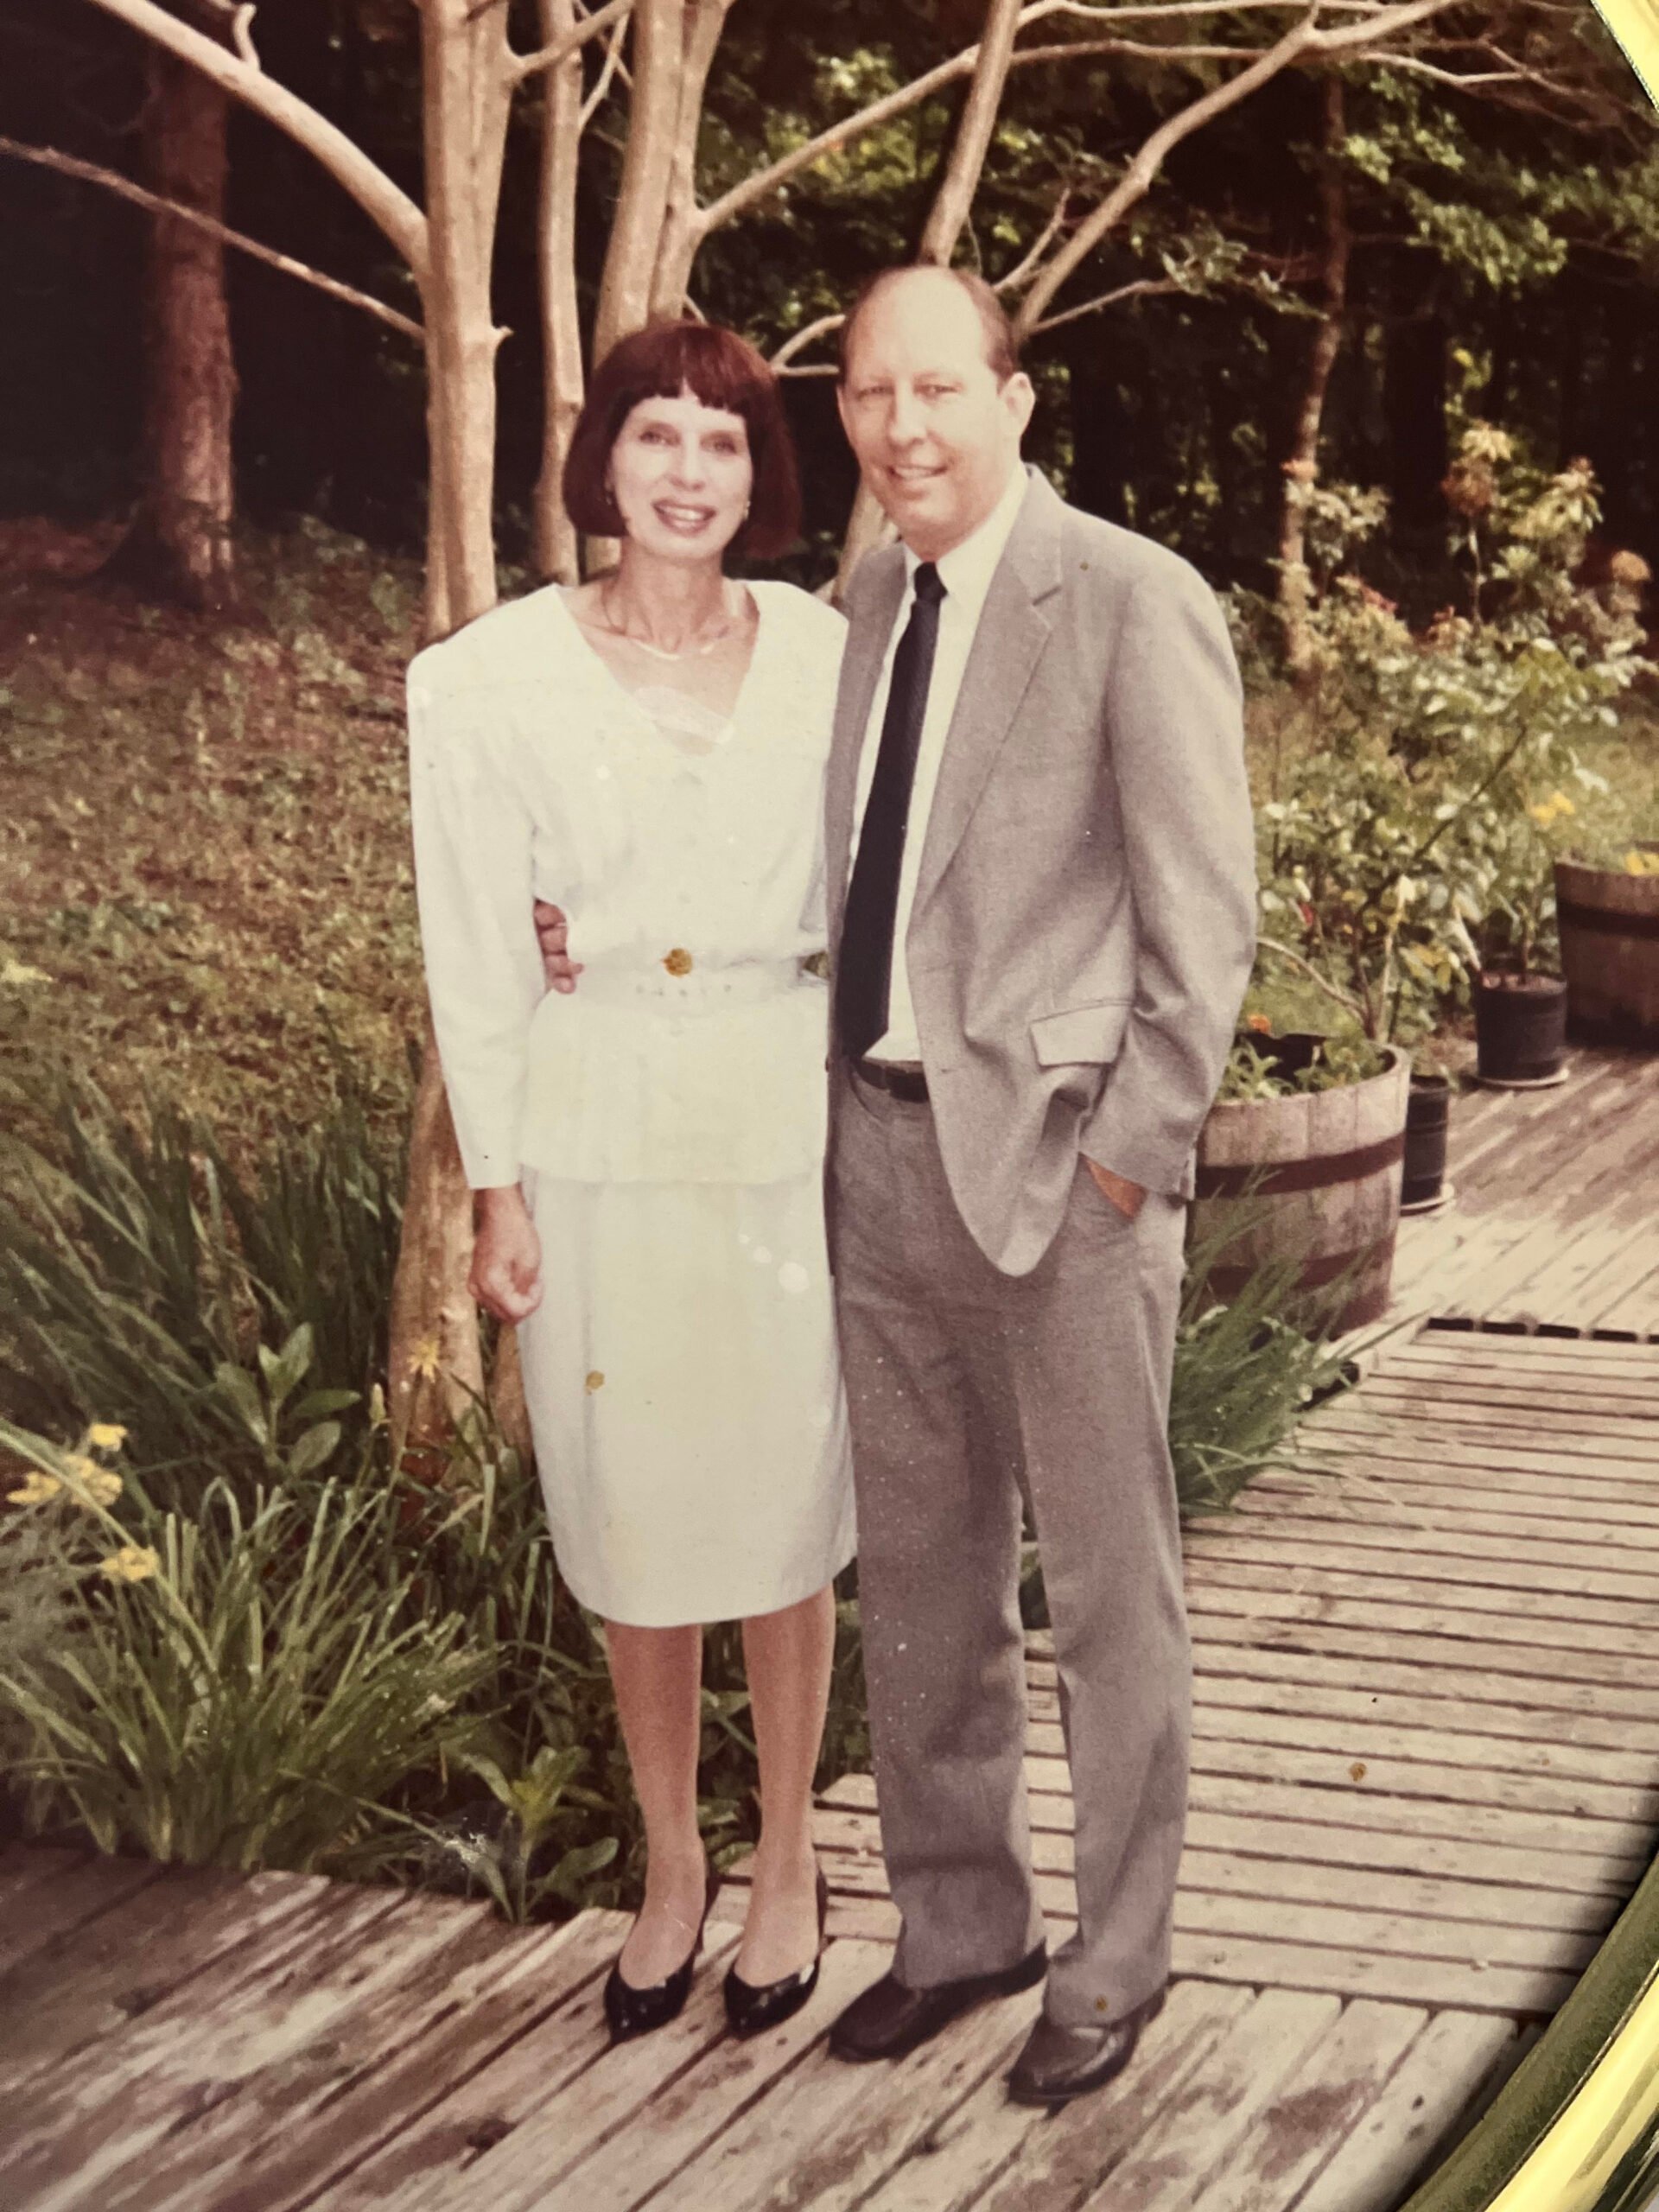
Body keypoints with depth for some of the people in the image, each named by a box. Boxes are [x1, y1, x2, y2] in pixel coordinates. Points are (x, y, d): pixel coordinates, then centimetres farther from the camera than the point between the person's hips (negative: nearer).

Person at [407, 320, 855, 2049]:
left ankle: (787, 1863, 26)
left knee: (781, 1505, 7)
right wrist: (497, 1182, -3)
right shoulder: (494, 677, -3)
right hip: (598, 1138, 0)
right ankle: (672, 1869, 27)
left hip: (788, 1121, 1)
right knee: (632, 1516, 9)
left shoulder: (821, 656, 1)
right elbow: (474, 950, -1)